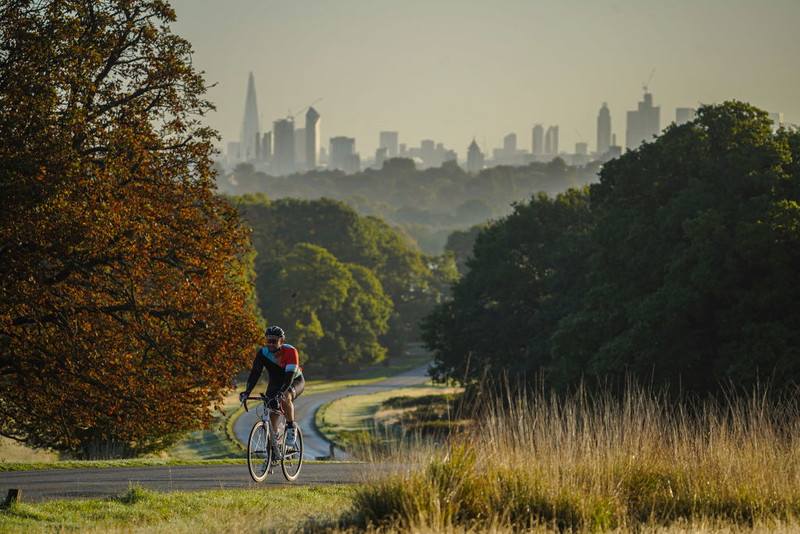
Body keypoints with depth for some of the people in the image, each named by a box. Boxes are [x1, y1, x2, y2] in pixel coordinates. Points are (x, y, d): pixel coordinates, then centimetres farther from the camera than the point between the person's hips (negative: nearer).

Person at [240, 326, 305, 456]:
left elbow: (290, 375, -40)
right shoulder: (263, 353, -19)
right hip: (275, 383, 4)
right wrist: (247, 391, -41)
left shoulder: (291, 352, -30)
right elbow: (255, 373, -25)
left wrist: (282, 392, -56)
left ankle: (291, 428, -16)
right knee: (272, 417, -9)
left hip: (295, 382, -4)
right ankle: (274, 448, 8)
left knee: (285, 398, -38)